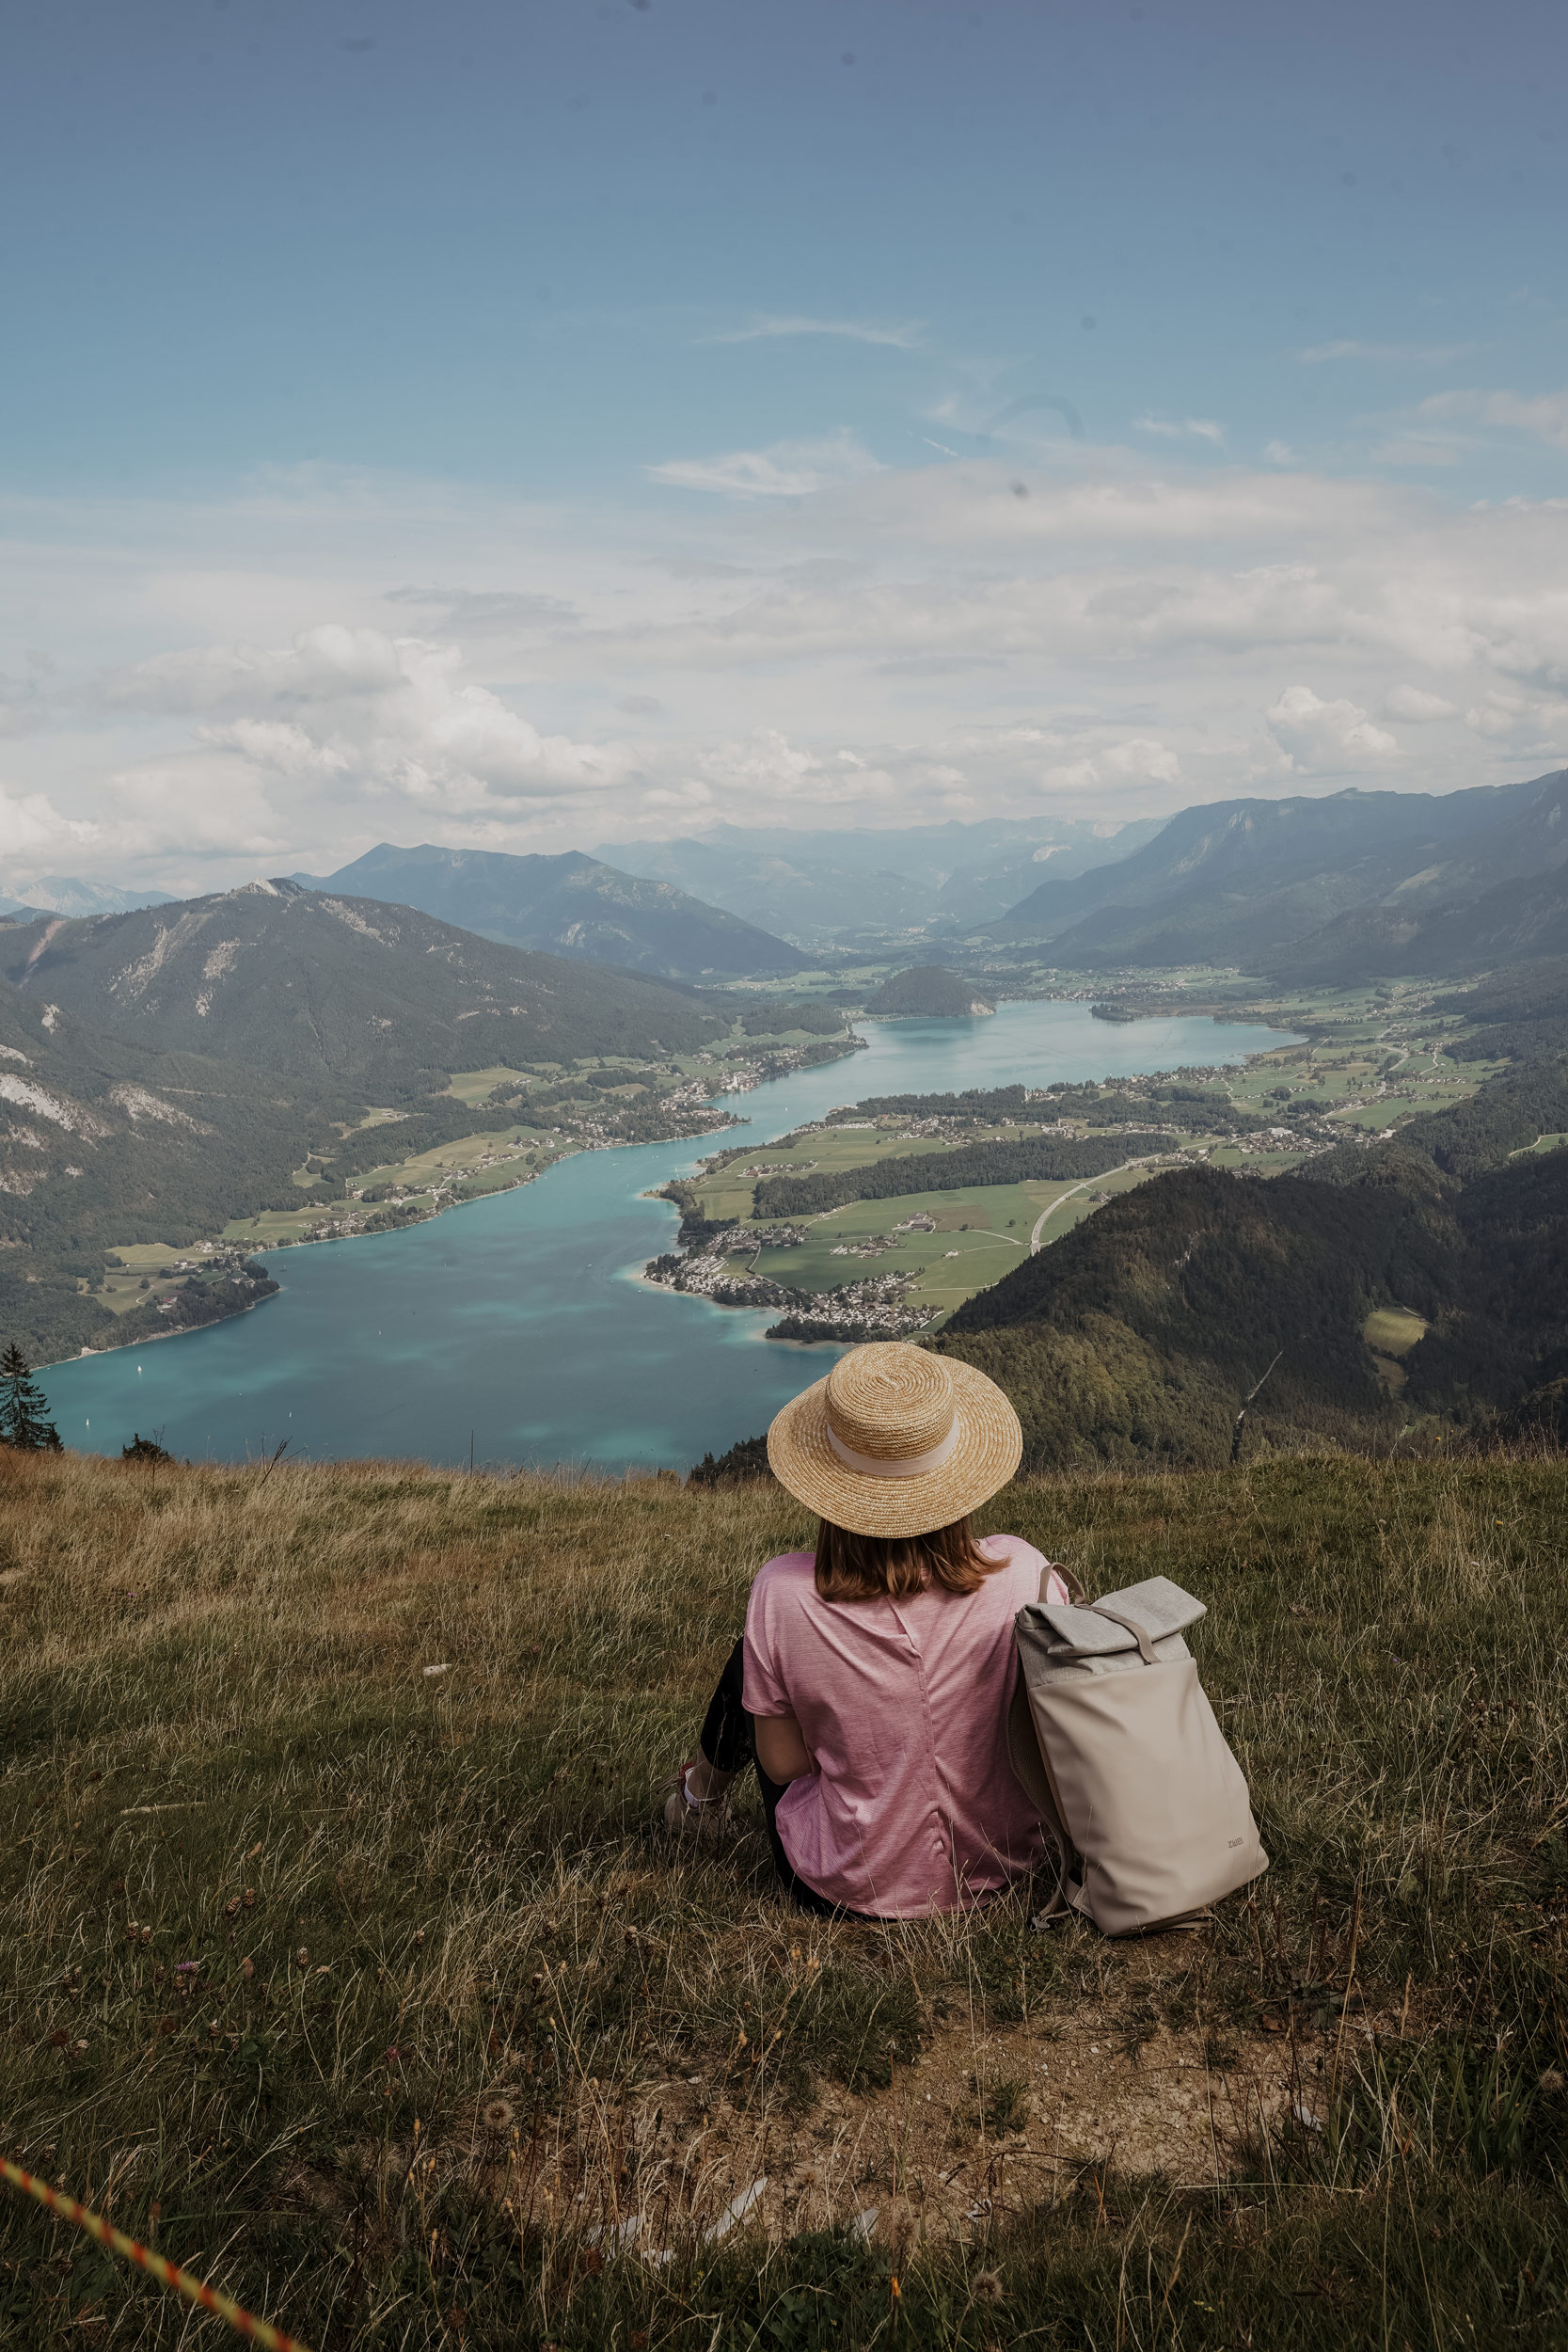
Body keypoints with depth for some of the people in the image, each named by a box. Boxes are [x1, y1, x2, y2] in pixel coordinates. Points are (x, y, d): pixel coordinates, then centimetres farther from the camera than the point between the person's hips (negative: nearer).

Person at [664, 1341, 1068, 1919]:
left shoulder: (784, 1594, -24)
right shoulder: (1021, 1573, -21)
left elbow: (782, 1764, -11)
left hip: (849, 1891, -2)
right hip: (1001, 1867, 2)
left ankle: (704, 1793, 53)